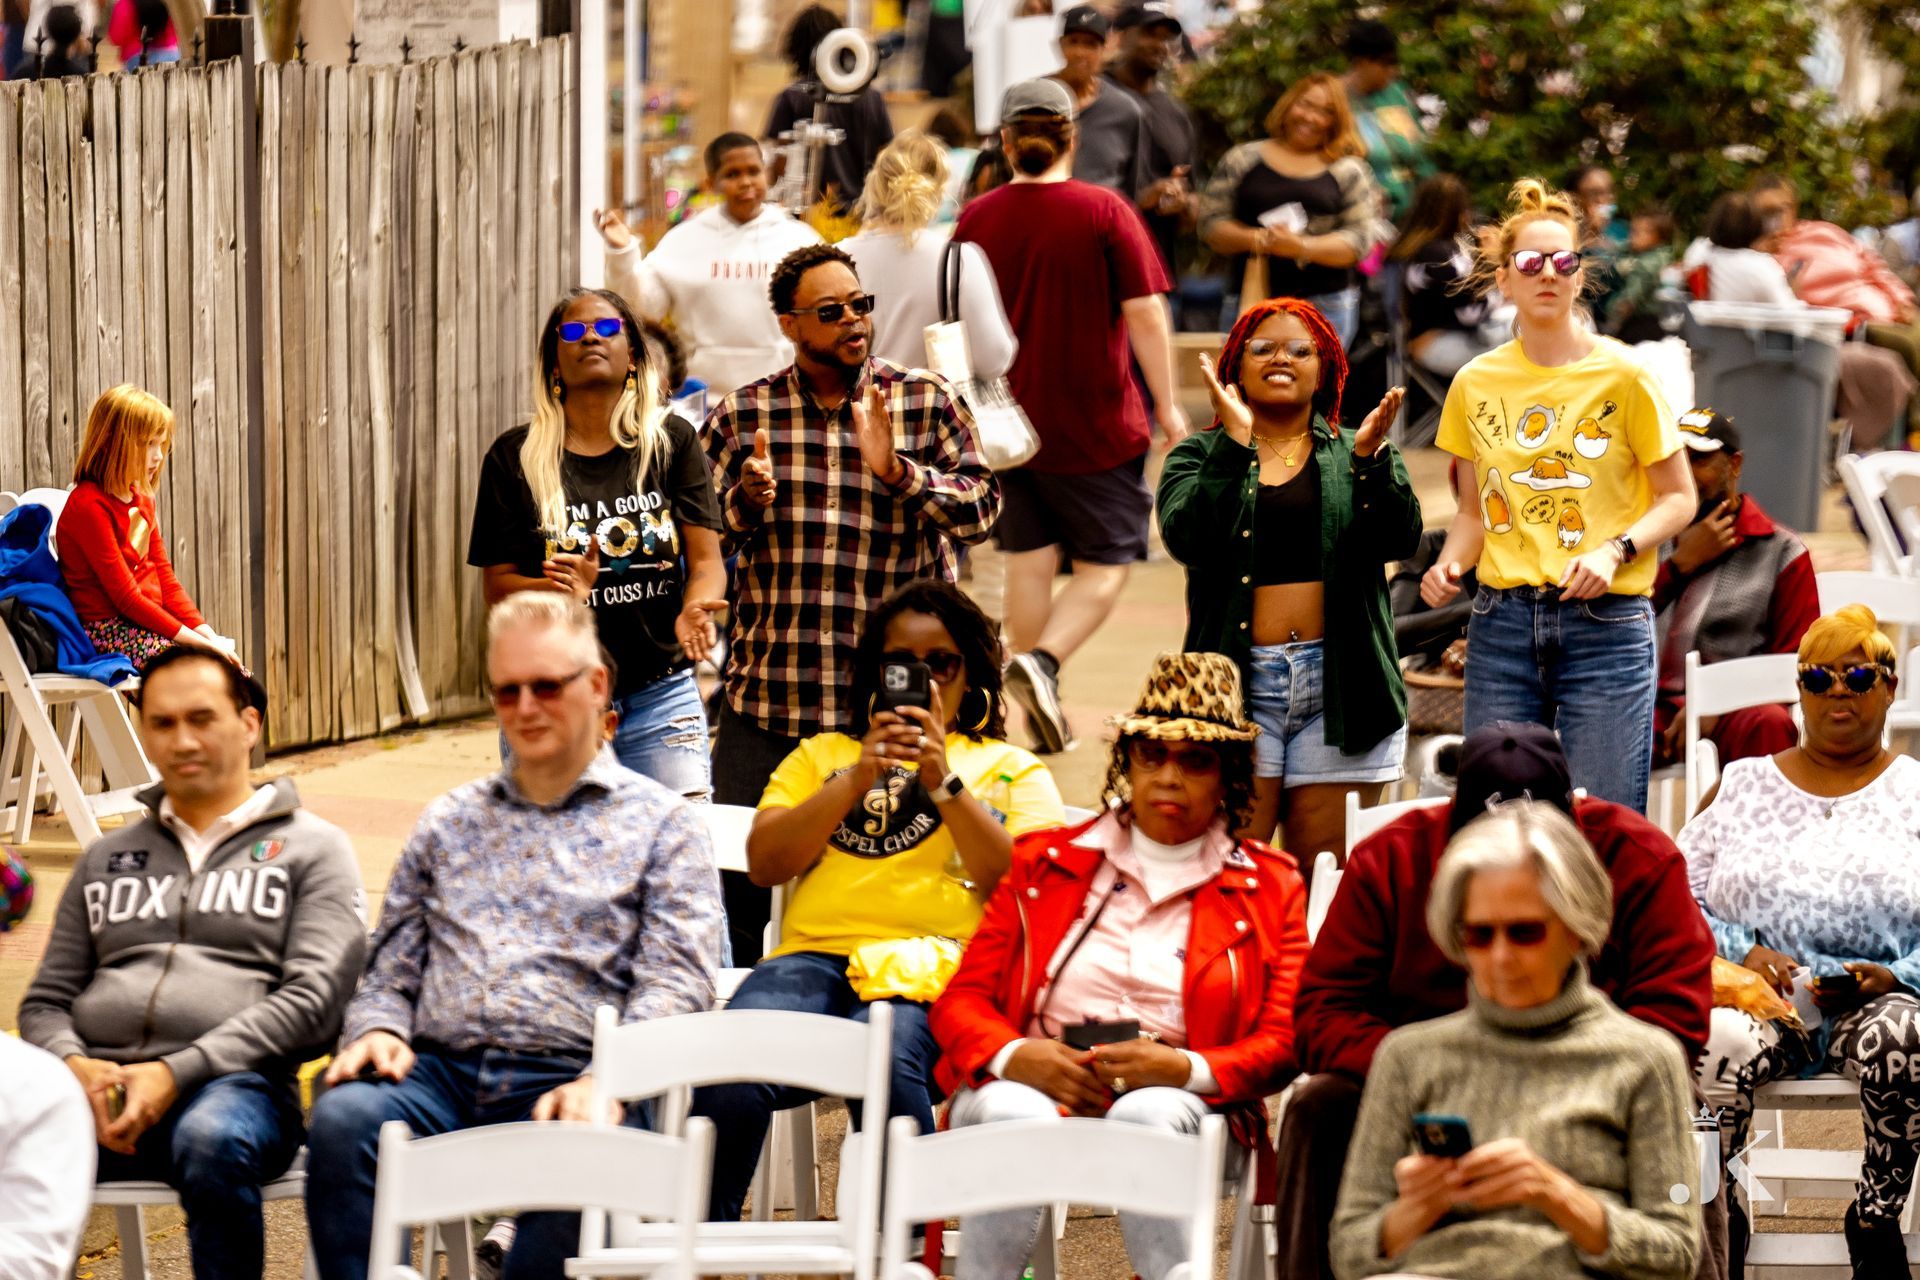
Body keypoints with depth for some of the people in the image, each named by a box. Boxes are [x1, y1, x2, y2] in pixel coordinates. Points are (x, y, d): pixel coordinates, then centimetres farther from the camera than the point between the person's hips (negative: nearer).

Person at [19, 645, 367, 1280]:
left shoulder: (311, 848, 13)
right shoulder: (106, 859, 27)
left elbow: (311, 997, 0)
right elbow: (46, 1001, 24)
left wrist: (176, 1073, -11)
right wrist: (75, 1066, -2)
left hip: (232, 1082, -3)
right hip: (97, 1086, 3)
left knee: (213, 1139, -41)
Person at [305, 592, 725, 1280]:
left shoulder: (662, 823, 13)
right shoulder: (448, 820, 26)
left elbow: (674, 986, 1)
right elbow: (390, 970, 23)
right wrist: (377, 1029, -2)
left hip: (567, 1078, -3)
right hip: (437, 1070, 3)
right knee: (343, 1118, -32)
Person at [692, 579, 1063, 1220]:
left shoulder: (1013, 770, 24)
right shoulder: (823, 755, 31)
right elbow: (765, 863, 14)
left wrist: (943, 782, -2)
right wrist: (857, 779, 4)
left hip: (935, 972, -2)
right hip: (815, 954, 2)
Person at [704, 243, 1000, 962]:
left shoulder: (924, 403, 4)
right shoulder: (742, 415, 6)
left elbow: (981, 508, -5)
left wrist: (896, 471, -19)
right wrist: (748, 497, -13)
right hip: (767, 696, 1)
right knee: (739, 873, 5)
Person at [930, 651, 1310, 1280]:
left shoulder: (1269, 887, 18)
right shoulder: (1044, 862, 21)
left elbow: (1283, 1044, 8)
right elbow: (961, 1000, 13)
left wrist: (1185, 1068, -13)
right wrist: (1012, 1055, -11)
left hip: (1173, 1099, -1)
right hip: (1036, 1086, 1)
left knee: (1149, 1114, -37)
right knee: (1014, 1113, -36)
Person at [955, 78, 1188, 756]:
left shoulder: (976, 218, -1)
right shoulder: (1105, 211, -9)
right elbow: (1145, 314, -10)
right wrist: (1167, 404, -1)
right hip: (1095, 421, -3)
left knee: (1029, 561, 13)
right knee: (1104, 564, 6)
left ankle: (1039, 711, 15)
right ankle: (1042, 662, -18)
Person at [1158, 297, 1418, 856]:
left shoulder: (1357, 455, 15)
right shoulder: (1198, 457, 12)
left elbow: (1400, 539, -2)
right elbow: (1186, 539, -8)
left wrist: (1370, 457, -18)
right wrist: (1234, 442, -14)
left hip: (1339, 688, 1)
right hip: (1237, 684, -1)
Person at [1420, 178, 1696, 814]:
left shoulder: (1621, 374, -3)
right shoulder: (1475, 382, 8)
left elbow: (1678, 498, 1)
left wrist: (1615, 551, -15)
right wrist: (1449, 564, -2)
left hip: (1605, 623, -3)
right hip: (1502, 621, 3)